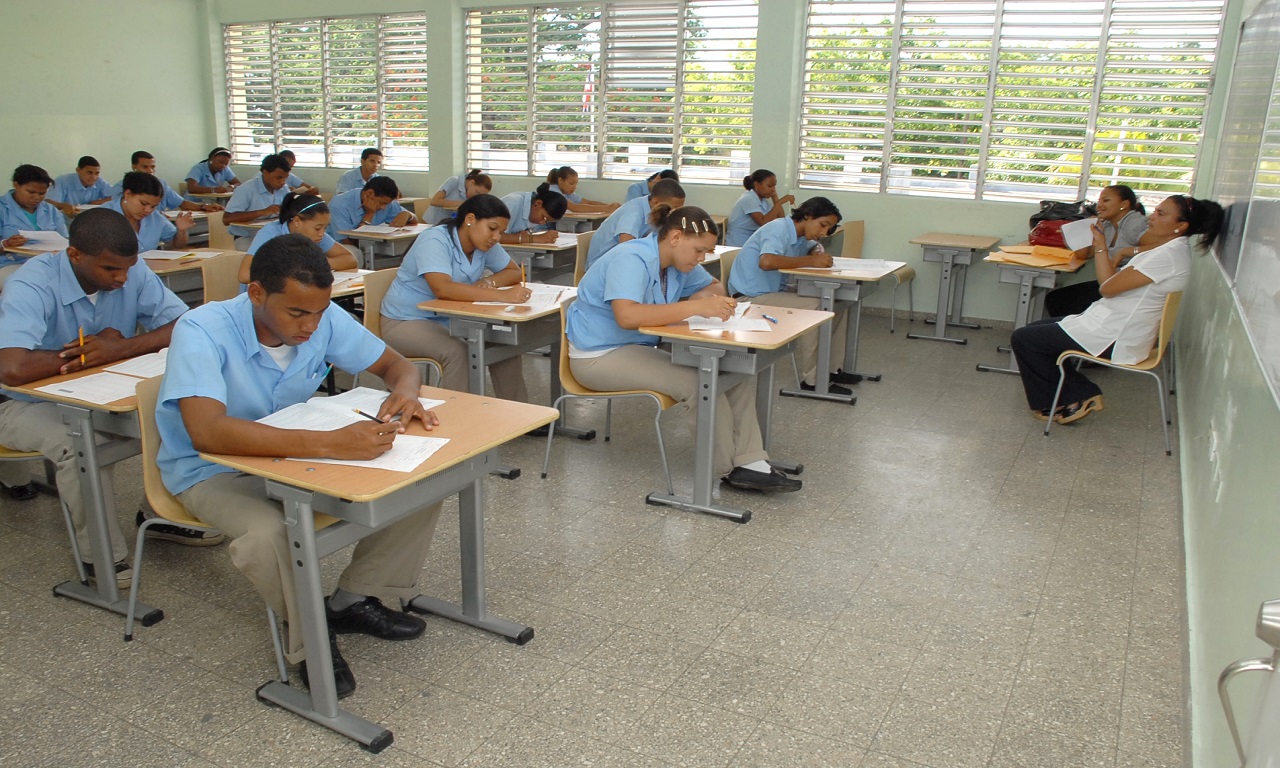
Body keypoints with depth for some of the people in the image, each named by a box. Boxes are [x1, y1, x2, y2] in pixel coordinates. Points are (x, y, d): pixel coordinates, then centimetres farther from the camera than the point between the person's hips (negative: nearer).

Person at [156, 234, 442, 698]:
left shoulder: (323, 318, -14)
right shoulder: (202, 331, -28)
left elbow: (397, 365, -1)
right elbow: (207, 431, -44)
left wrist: (404, 395, -27)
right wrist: (329, 443, -52)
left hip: (294, 454, 5)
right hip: (213, 470, -4)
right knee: (270, 534, -38)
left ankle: (355, 599, 4)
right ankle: (311, 641, -9)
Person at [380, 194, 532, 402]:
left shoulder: (484, 245, -1)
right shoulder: (435, 241, -24)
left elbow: (515, 272, 7)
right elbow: (442, 288, -40)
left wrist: (488, 282, -16)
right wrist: (501, 295, -47)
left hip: (450, 320, 7)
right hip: (406, 322, -7)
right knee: (456, 351, -34)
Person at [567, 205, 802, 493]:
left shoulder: (678, 262, 3)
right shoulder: (632, 260, -22)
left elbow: (714, 285, 19)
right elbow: (626, 315, -39)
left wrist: (711, 297, -7)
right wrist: (696, 307, -39)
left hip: (640, 348, 9)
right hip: (599, 356, -9)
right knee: (697, 381, -27)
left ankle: (749, 463, -10)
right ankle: (729, 468, -11)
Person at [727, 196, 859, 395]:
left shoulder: (800, 236, 8)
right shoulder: (779, 229, -18)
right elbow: (767, 261, -37)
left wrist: (817, 252, 1)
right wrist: (810, 261, -27)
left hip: (775, 292, 10)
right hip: (750, 297, -10)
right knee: (813, 307, -28)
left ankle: (830, 369, 11)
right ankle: (812, 380, -19)